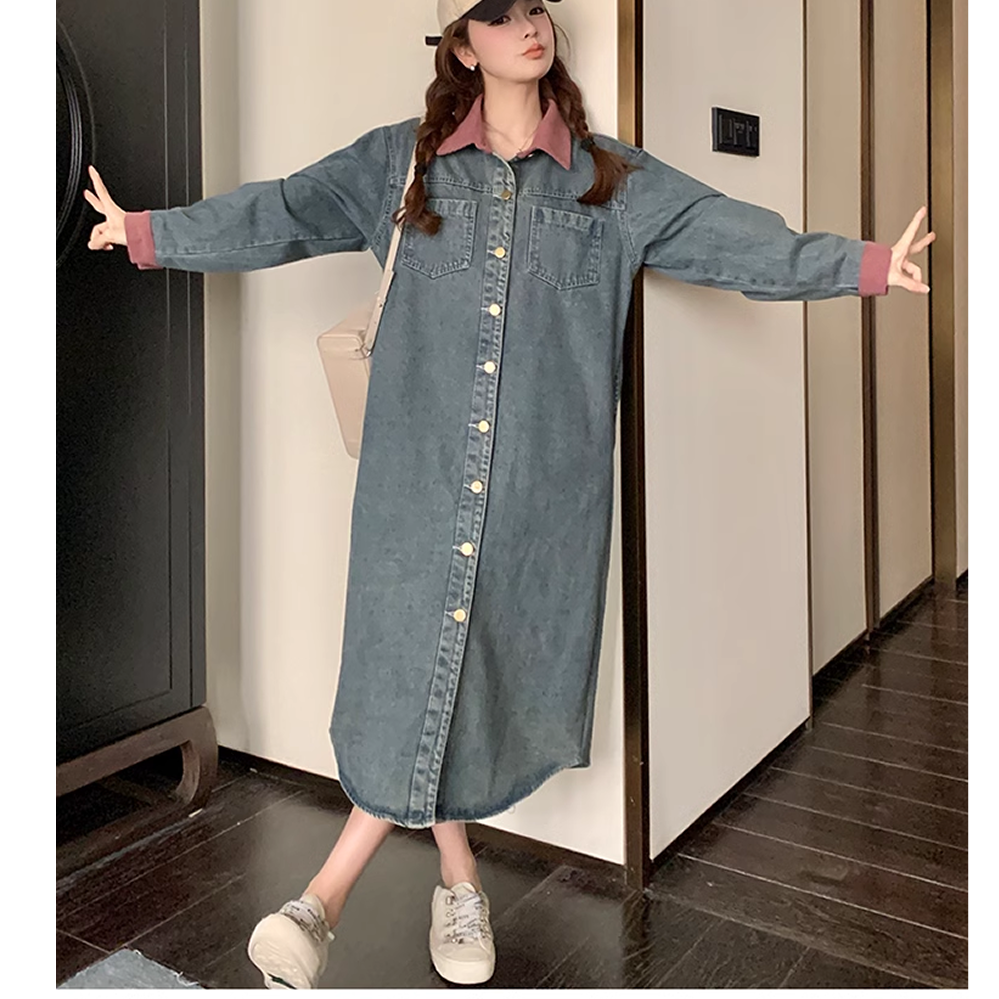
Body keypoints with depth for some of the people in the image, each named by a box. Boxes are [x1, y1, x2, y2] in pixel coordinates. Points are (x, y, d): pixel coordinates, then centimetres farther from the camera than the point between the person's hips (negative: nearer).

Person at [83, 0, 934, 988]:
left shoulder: (613, 181, 10)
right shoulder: (400, 162, 10)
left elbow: (736, 237, 5)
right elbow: (280, 214, 9)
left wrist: (866, 264, -3)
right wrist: (149, 231, 6)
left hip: (544, 475, 1)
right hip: (420, 464, 0)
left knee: (486, 662, 1)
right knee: (418, 658, 0)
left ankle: (326, 897, 16)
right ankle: (458, 883, 23)